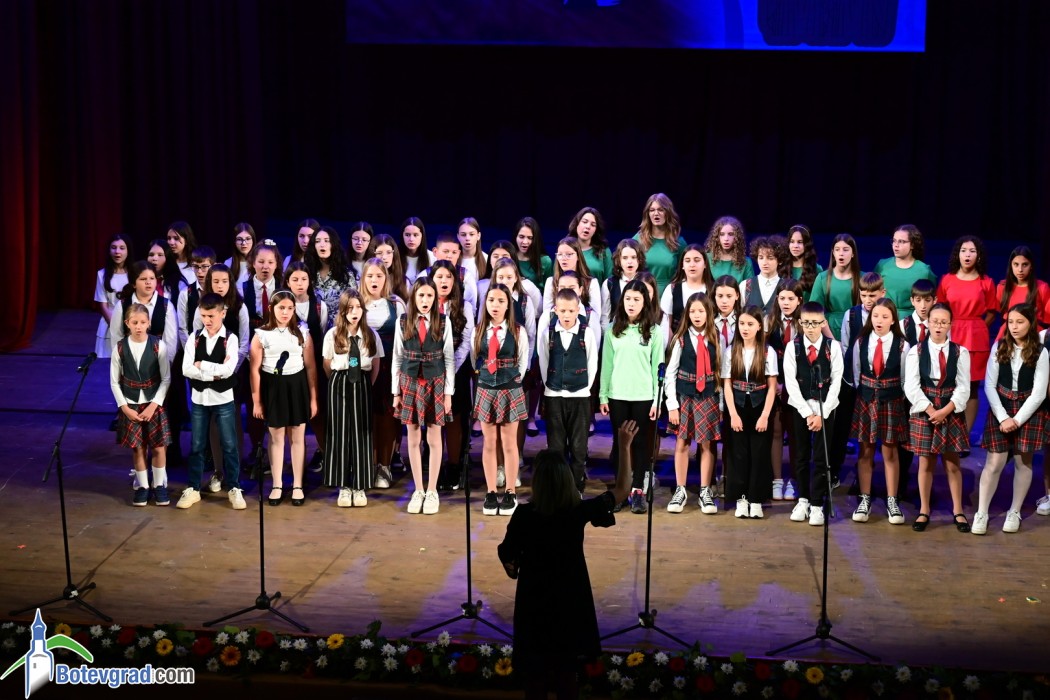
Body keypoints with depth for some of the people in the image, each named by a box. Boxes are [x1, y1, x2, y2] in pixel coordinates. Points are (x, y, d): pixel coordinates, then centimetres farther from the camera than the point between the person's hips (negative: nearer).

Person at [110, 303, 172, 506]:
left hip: (154, 404, -1)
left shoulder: (158, 345, -10)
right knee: (137, 448, 7)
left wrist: (153, 405, -12)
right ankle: (142, 486, 20)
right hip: (130, 406, 1)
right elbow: (115, 382, 0)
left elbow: (166, 379, -6)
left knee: (158, 447, 3)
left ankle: (159, 485, 19)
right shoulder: (119, 347, -6)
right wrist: (125, 408, -8)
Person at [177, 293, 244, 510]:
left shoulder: (230, 339, -7)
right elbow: (186, 369, -10)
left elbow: (228, 370, -19)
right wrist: (214, 373, -16)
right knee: (196, 446, 9)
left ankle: (233, 488, 14)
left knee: (229, 445, 4)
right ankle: (193, 488, 18)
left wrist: (202, 365, -13)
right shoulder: (194, 338, 0)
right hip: (199, 399, 2)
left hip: (223, 399, -2)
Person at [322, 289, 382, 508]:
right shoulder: (332, 334, -2)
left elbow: (376, 366, 8)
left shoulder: (371, 335, 0)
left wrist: (366, 384, 6)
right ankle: (343, 487, 4)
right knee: (340, 433, 0)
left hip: (362, 385, 0)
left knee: (361, 433, 0)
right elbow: (327, 365, 7)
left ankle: (359, 487, 4)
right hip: (340, 385, 0)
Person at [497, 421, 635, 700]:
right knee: (567, 676, 17)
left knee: (535, 677, 13)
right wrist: (625, 447, 3)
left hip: (534, 604, -1)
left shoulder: (524, 514, -19)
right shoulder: (580, 511, -14)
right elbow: (621, 490, -1)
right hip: (570, 603, 2)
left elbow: (508, 562, -12)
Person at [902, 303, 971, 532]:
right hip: (923, 412, 0)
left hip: (952, 412, 0)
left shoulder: (960, 352, 1)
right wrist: (930, 410, -14)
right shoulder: (916, 351, 0)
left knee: (952, 463, 5)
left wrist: (945, 410, -14)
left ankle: (957, 511, 15)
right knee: (925, 463, 6)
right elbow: (911, 386, -6)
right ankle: (924, 510, 16)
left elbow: (963, 387, -4)